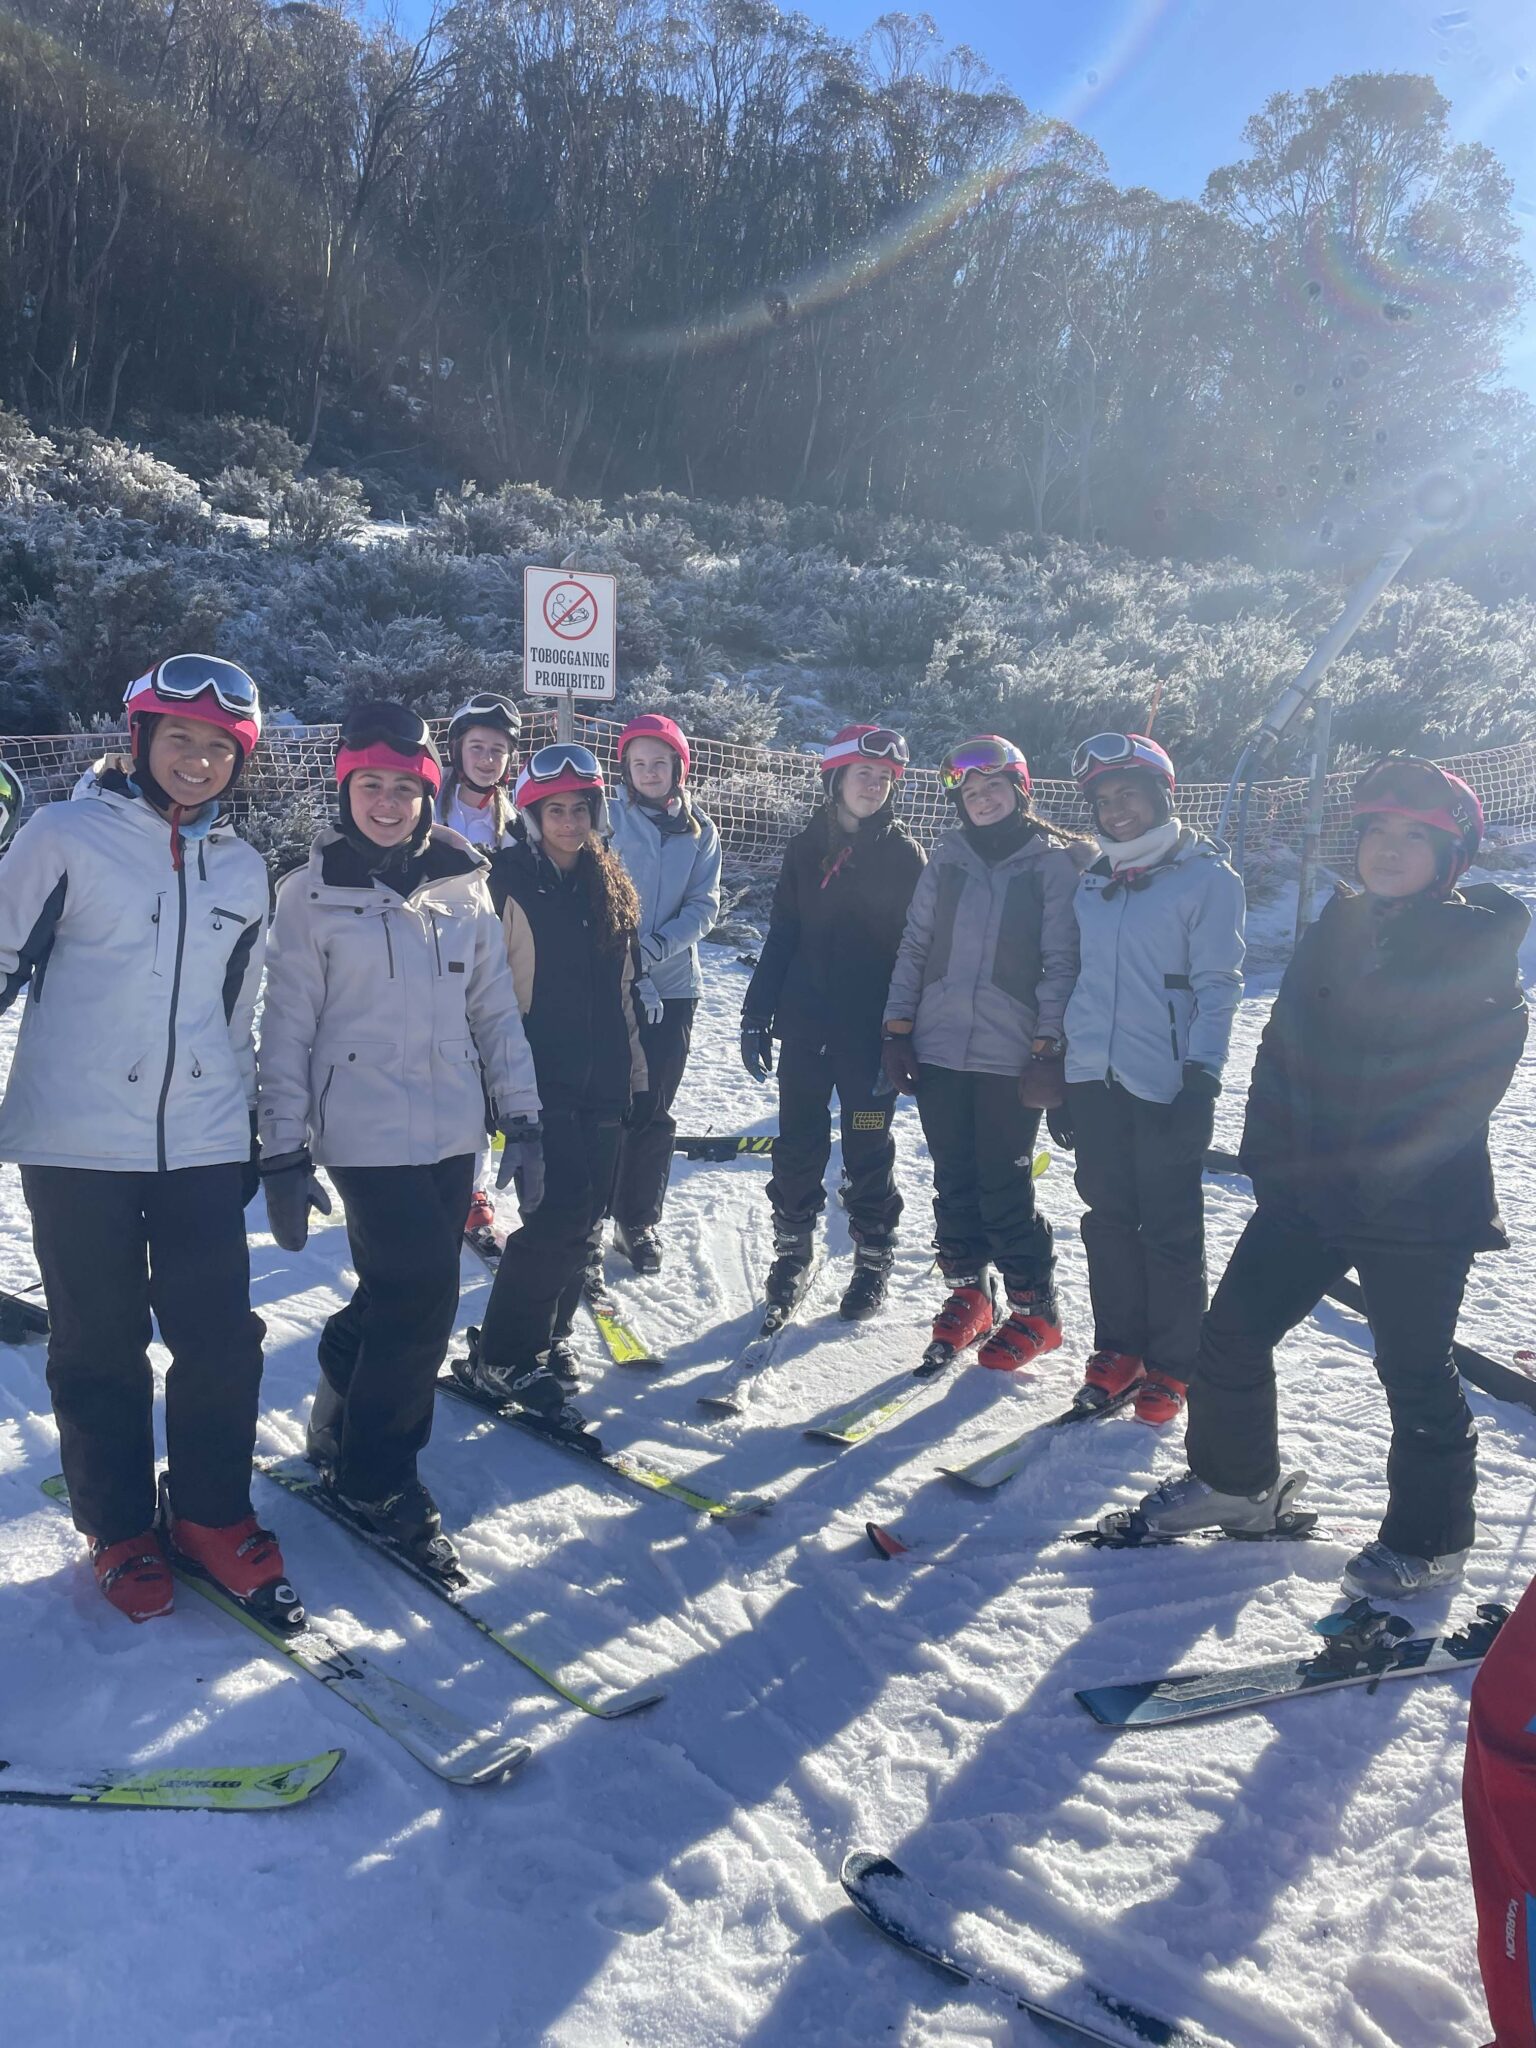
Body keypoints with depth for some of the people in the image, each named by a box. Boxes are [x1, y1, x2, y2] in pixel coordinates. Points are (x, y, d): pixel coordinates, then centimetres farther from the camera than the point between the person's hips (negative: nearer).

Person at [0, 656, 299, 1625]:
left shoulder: (245, 869, 9)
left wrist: (252, 1126, 21)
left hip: (201, 1144, 3)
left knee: (223, 1341, 5)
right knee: (100, 1347, 9)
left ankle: (213, 1517, 25)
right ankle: (122, 1531, 28)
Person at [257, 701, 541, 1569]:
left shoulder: (463, 884, 6)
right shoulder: (313, 893, -4)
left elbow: (496, 1007, 10)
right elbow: (287, 1031, -4)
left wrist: (522, 1117, 6)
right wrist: (283, 1156, -7)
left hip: (453, 1129, 4)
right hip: (365, 1131, -4)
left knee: (403, 1292, 10)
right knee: (423, 1294, -9)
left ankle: (345, 1426, 34)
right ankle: (377, 1476, 11)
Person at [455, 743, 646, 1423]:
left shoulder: (609, 889, 13)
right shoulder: (510, 886, -7)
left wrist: (636, 1075, 17)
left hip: (601, 1081, 6)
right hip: (542, 1078, -6)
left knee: (584, 1211, 8)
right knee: (562, 1208, -13)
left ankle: (546, 1334, 26)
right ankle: (501, 1357, 1)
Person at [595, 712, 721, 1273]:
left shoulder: (700, 831, 6)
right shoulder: (608, 819, -2)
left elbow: (704, 904, -1)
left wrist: (658, 945, -17)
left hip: (673, 986, 2)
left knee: (654, 1111, 8)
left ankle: (639, 1221, 21)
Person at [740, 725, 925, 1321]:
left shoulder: (904, 854, -1)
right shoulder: (807, 847, 6)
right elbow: (782, 934, 9)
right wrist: (757, 1014, 5)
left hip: (871, 1028, -2)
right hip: (804, 1021, 2)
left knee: (867, 1147, 6)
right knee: (799, 1143, 9)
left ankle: (873, 1260, 22)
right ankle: (792, 1251, 25)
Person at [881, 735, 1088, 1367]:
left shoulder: (1054, 864, -2)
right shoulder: (947, 860, 9)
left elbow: (1061, 963, -5)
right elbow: (914, 947, 11)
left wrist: (1048, 1048, -11)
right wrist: (898, 1028, 5)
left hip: (1011, 1056, -4)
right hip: (938, 1049, 4)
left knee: (1004, 1187, -2)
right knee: (954, 1180, 10)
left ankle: (1035, 1310, 14)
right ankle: (966, 1293, 26)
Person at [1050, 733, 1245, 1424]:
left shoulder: (1207, 878, -3)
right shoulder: (1093, 882, 14)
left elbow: (1217, 985, -8)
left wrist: (1201, 1079, -16)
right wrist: (1059, 1078, 14)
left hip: (1167, 1083, -5)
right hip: (1093, 1080, 5)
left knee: (1170, 1231, 3)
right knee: (1108, 1218, 11)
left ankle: (1171, 1365, 16)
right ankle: (1119, 1348, 24)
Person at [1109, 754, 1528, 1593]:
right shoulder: (1339, 928, 7)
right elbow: (1283, 1044, 10)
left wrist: (1390, 1172, -18)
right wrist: (1270, 1154, 4)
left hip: (1417, 1210, -6)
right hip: (1308, 1187, 6)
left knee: (1416, 1375, 7)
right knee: (1232, 1331, 10)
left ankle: (1426, 1540, 28)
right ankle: (1233, 1479, 33)